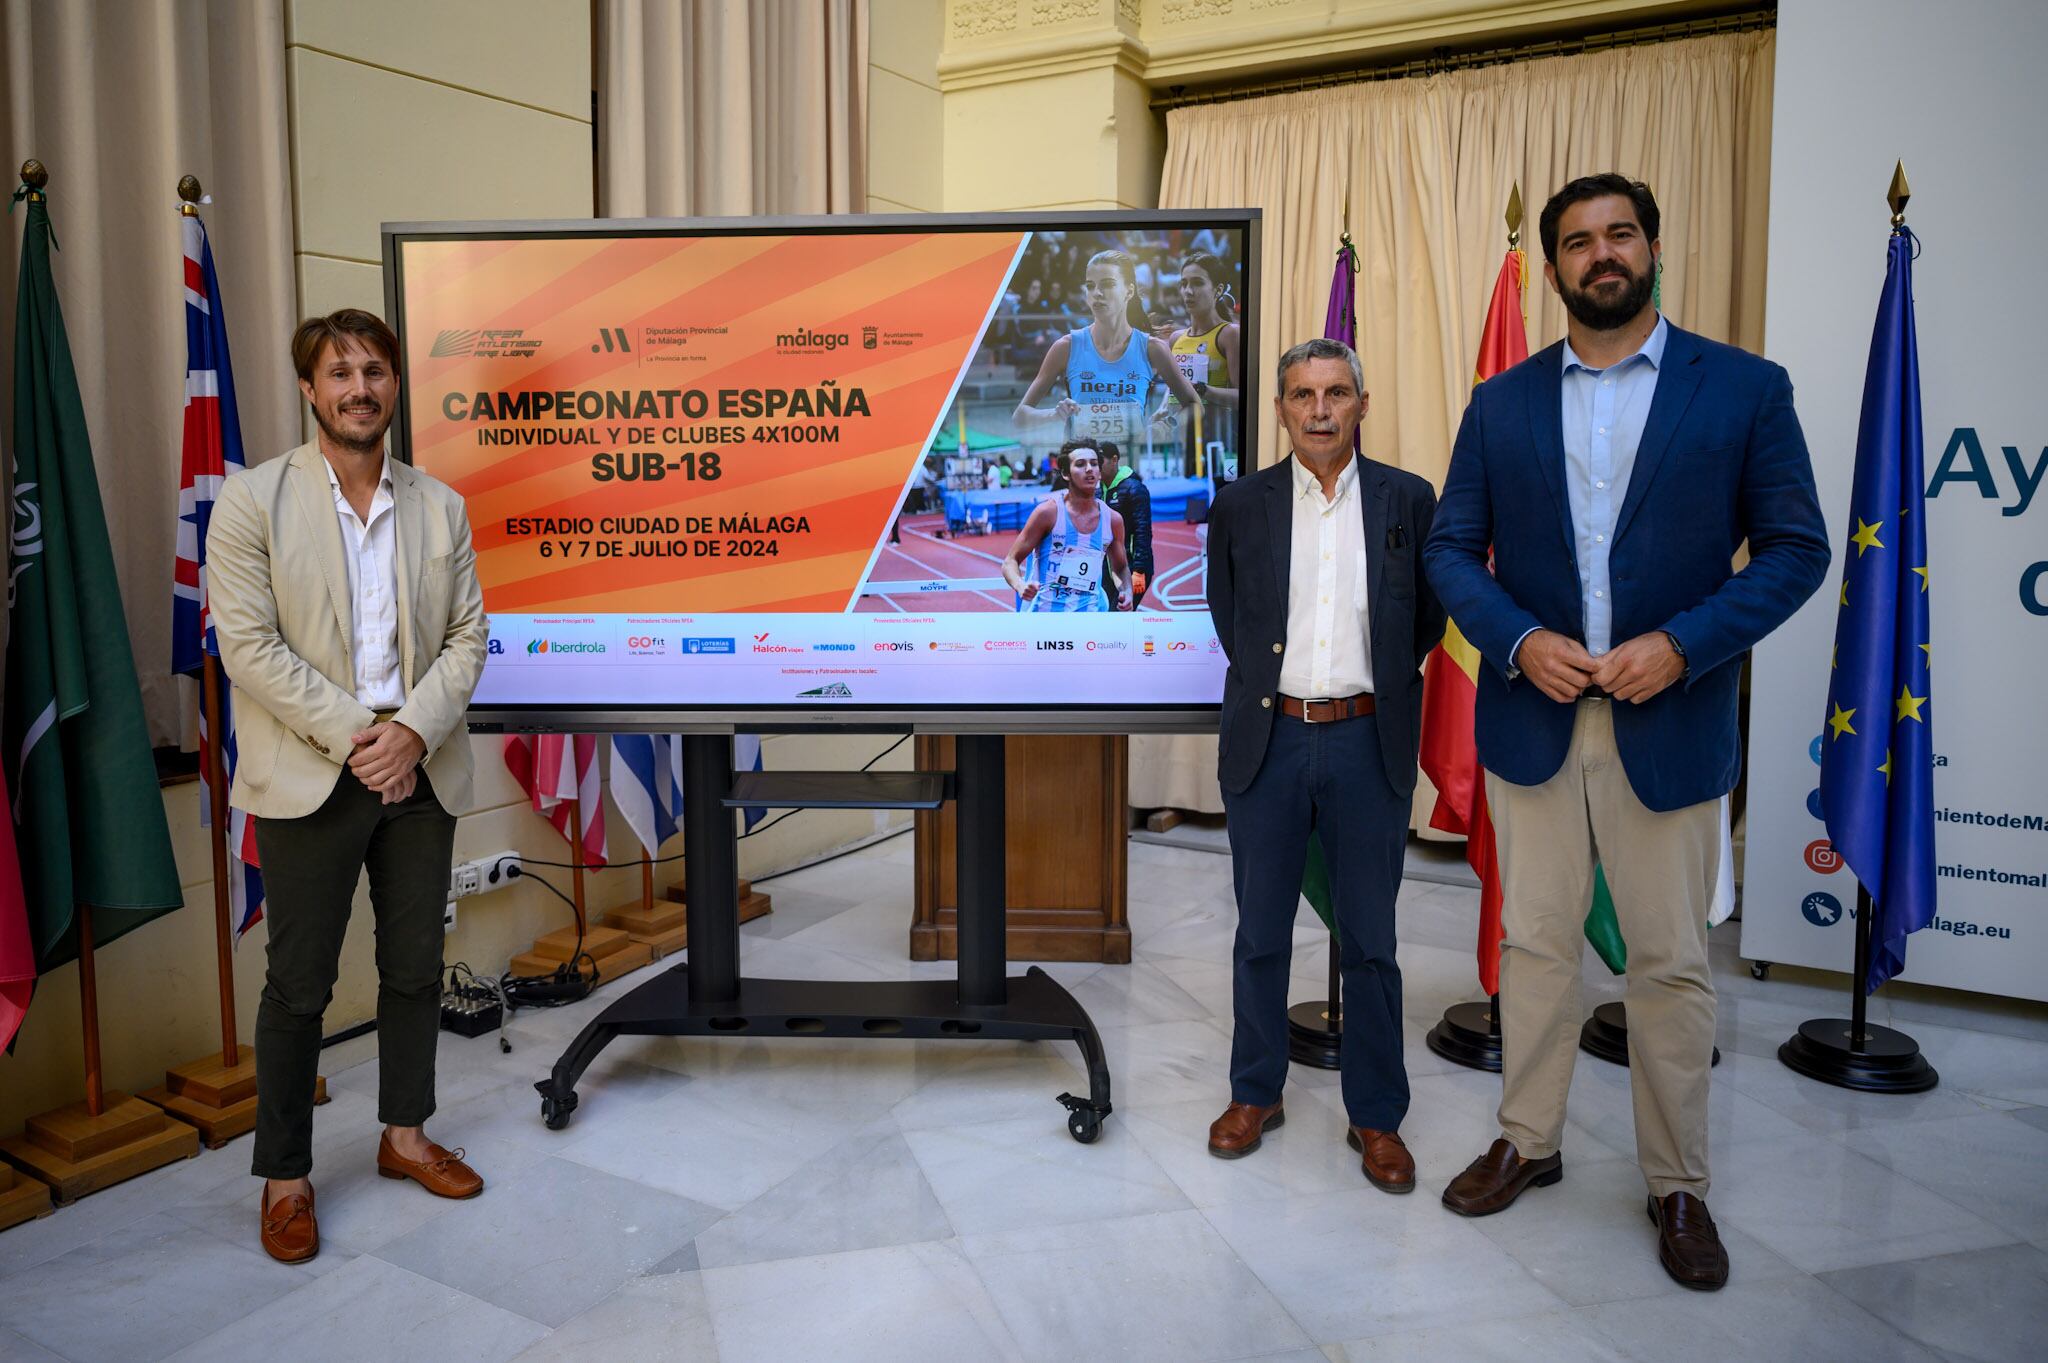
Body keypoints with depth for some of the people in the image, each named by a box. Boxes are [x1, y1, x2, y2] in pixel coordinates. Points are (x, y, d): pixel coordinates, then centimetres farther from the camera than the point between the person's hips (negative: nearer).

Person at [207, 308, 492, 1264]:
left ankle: (405, 1135, 30)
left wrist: (414, 731, -12)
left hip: (421, 771, 4)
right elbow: (249, 646, -10)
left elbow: (468, 634, 3)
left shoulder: (440, 506, 7)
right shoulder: (253, 501, -3)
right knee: (299, 984, 5)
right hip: (308, 779, -3)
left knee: (415, 968, 13)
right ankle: (284, 1176, 19)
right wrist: (353, 736, -16)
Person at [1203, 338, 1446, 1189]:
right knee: (1260, 934, 11)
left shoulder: (1408, 501, 2)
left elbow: (1428, 618, 11)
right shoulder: (1240, 506, 3)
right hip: (1267, 741, 1)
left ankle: (1376, 1117, 20)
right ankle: (1255, 1094, 27)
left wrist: (1378, 681, 10)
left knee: (1369, 942, 7)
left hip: (1368, 744, -1)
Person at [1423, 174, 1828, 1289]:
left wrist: (1682, 643, -15)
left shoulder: (1745, 389, 0)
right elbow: (1451, 550, 5)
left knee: (1671, 965, 7)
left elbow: (1795, 548, -2)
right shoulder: (1500, 403, 6)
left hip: (1669, 725, -2)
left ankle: (1677, 1185, 24)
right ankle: (1527, 1143, 29)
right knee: (1534, 945, 12)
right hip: (1533, 717, 2)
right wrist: (1521, 641, -12)